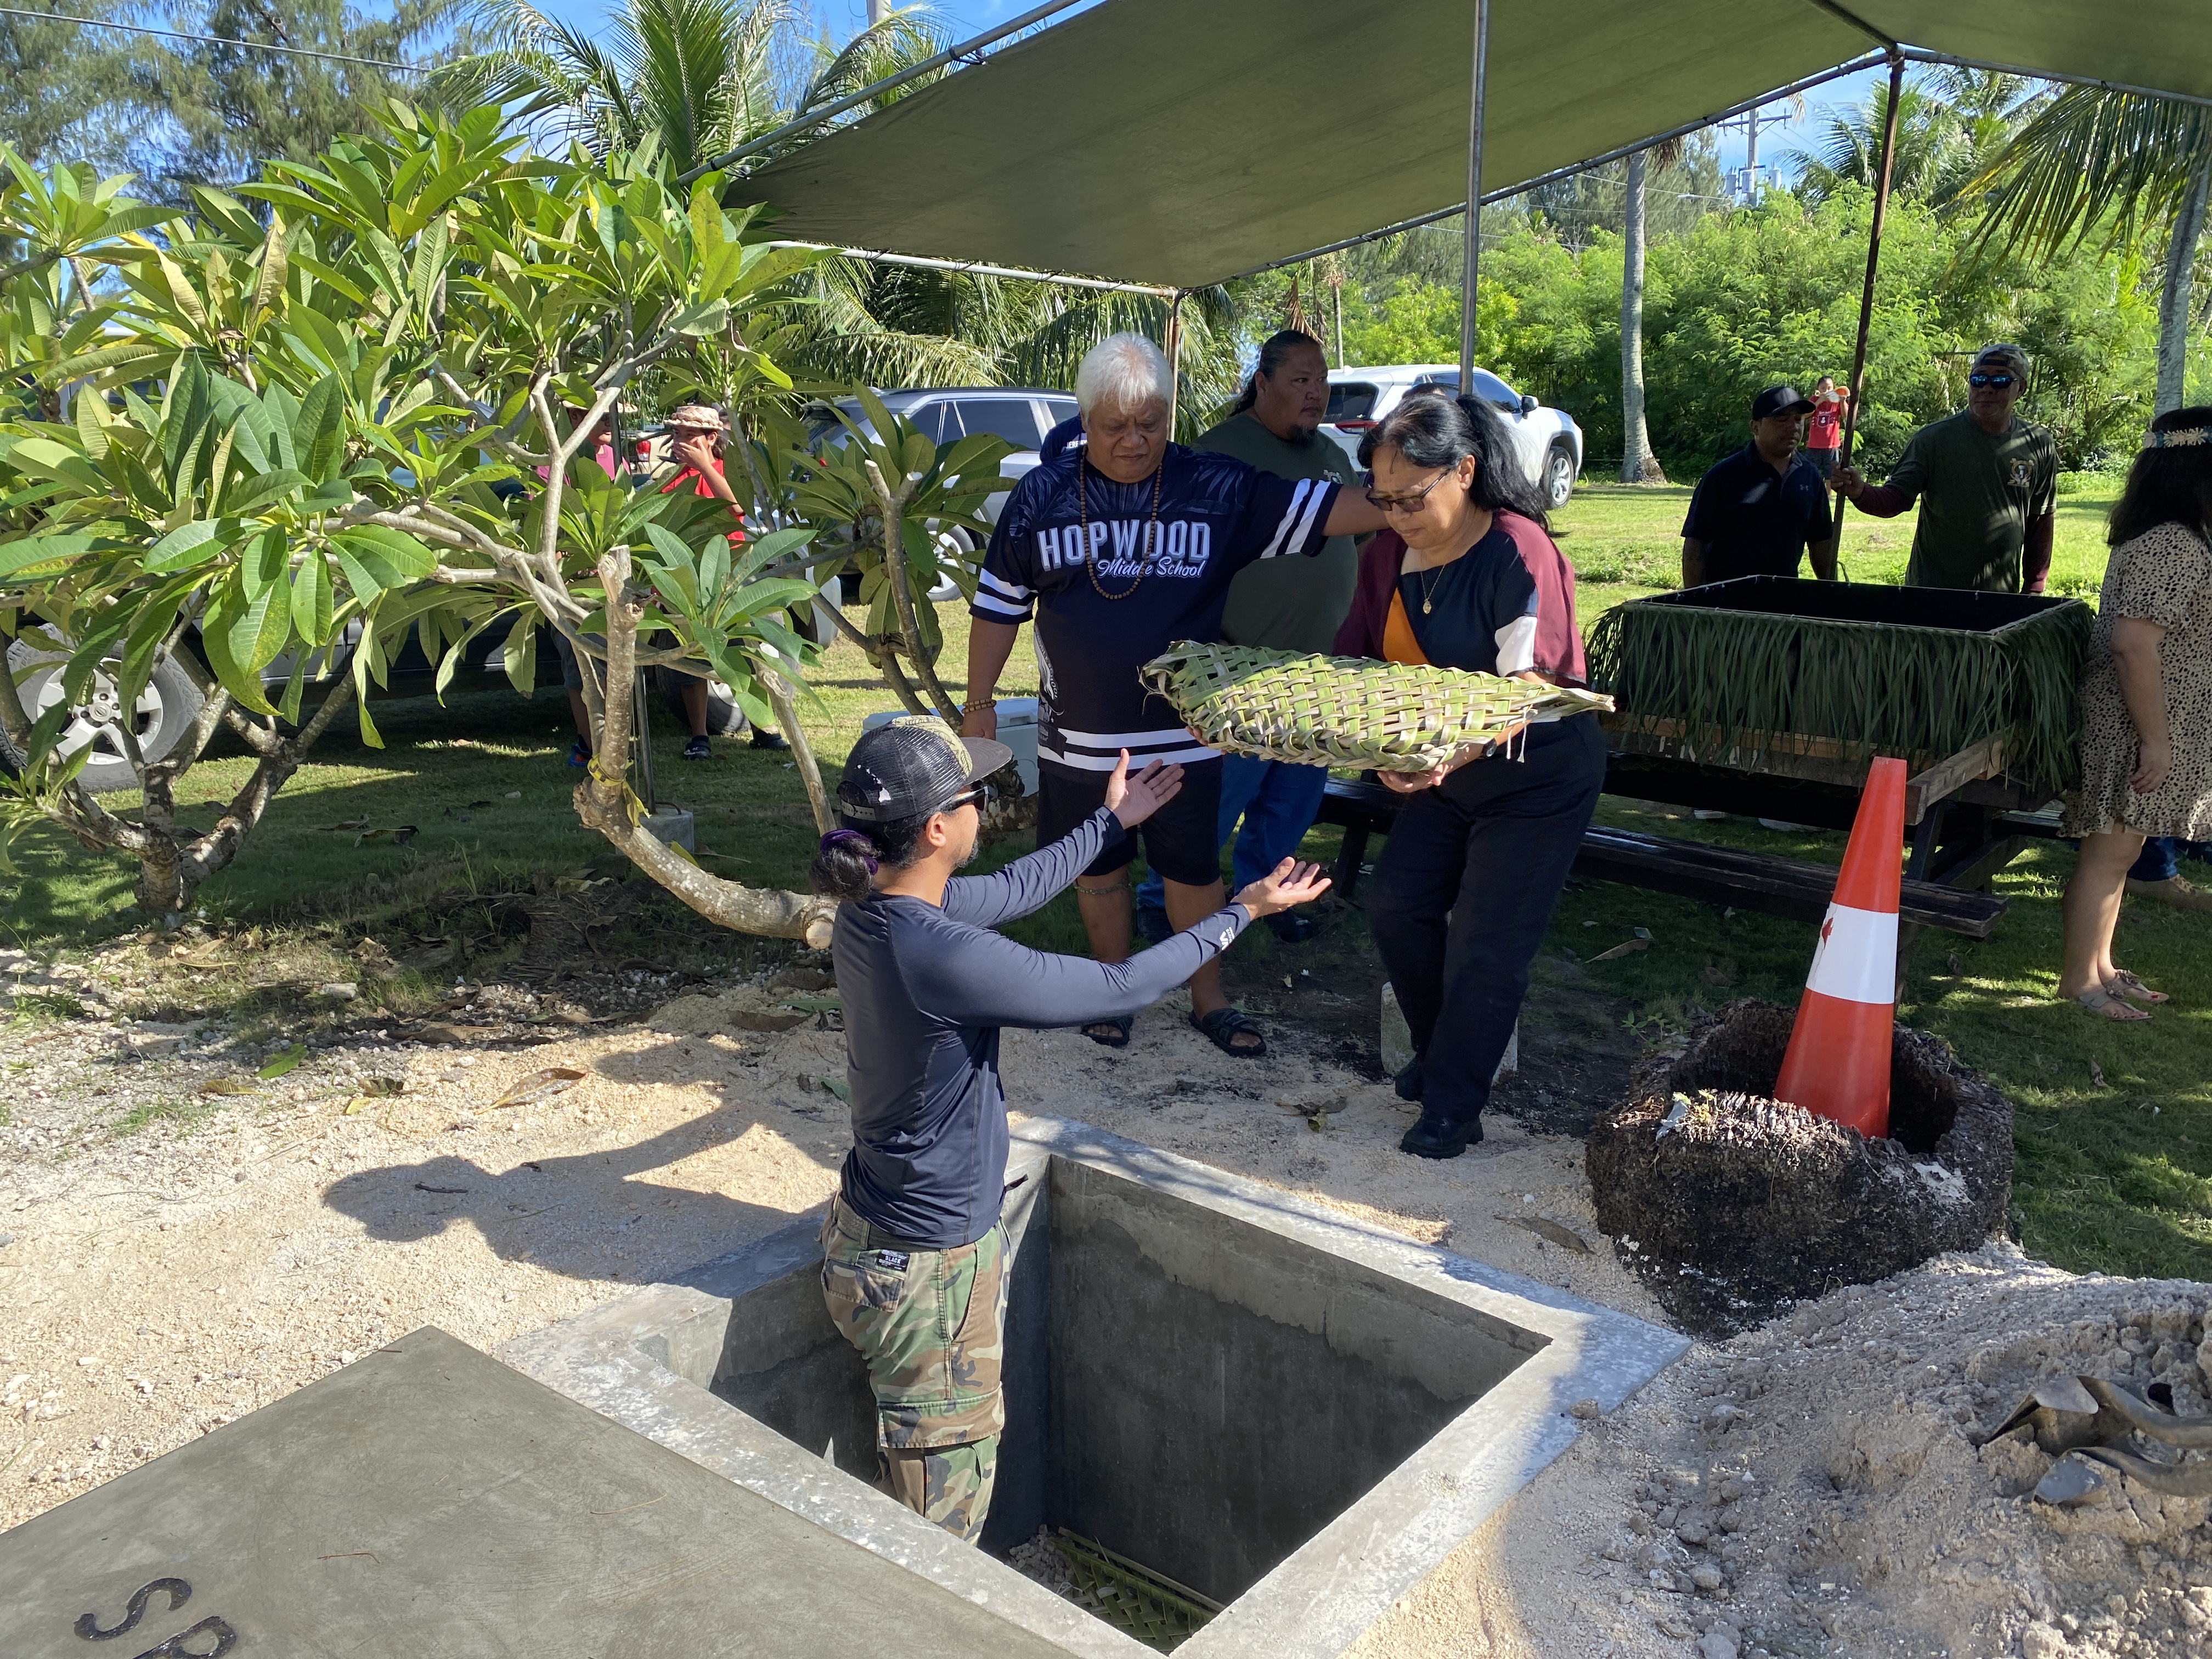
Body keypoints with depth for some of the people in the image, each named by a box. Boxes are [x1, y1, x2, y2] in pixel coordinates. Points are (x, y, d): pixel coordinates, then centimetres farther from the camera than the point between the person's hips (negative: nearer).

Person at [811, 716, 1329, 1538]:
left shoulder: (874, 907, -6)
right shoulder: (942, 955, -33)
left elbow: (1014, 889, 12)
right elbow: (1120, 989, -23)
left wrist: (1112, 820, 25)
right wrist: (1239, 914, -9)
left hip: (872, 1226, 9)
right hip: (927, 1270, -9)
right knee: (944, 1515, 11)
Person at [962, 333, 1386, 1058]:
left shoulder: (1217, 487, -5)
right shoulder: (1042, 496, -2)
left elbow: (1316, 507, -11)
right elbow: (999, 606, 5)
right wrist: (979, 702, 6)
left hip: (1183, 732, -1)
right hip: (1079, 736, 1)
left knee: (1193, 869, 11)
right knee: (1098, 866, 16)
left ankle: (1208, 999, 30)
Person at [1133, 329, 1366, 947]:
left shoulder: (1336, 459, 13)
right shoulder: (1220, 451, -10)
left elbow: (1355, 546, 23)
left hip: (1321, 673, 7)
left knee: (1292, 803, 15)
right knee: (1217, 799, -2)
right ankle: (1160, 900, 16)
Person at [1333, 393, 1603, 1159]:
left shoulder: (1518, 551, -26)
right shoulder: (1388, 553, -5)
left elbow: (1525, 691, -31)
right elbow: (1355, 659, 1)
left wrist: (1454, 755, -49)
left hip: (1538, 774, -7)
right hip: (1443, 773, 7)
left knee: (1483, 946, -6)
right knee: (1397, 903, 5)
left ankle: (1452, 1107, 10)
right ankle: (1439, 1052, 27)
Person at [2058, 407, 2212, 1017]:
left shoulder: (2161, 535, 10)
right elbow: (2133, 644, -27)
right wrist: (2156, 740, -23)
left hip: (2140, 722, 10)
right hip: (2135, 725, -10)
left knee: (2116, 851, 17)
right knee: (2110, 853, 0)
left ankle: (2099, 964, 29)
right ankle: (2078, 979, 11)